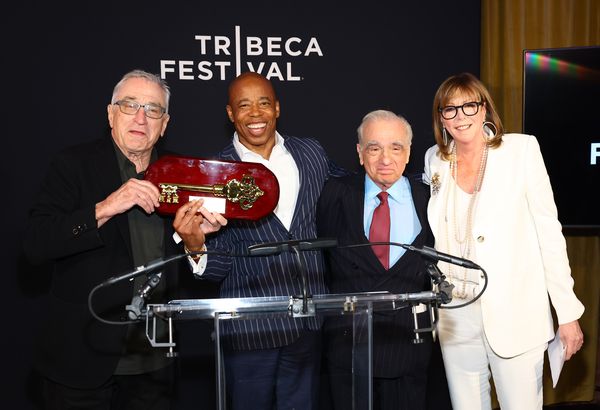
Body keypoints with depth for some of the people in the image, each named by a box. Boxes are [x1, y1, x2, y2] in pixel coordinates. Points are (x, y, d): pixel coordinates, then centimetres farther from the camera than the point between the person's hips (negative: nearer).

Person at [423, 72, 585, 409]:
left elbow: (549, 231, -5)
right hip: (455, 315, 4)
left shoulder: (521, 149, -5)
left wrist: (568, 312, -8)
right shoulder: (435, 159, 6)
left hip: (514, 315, -3)